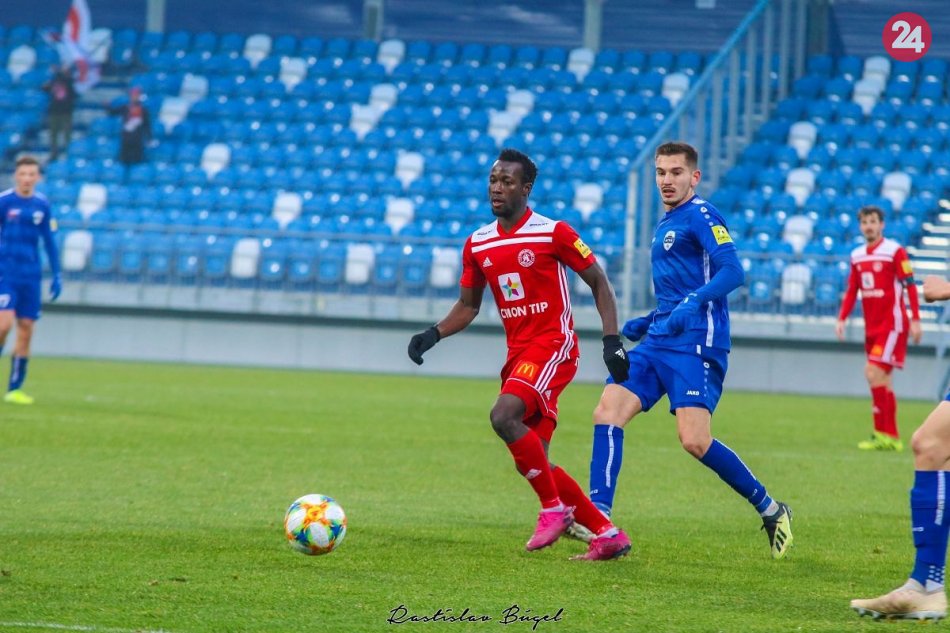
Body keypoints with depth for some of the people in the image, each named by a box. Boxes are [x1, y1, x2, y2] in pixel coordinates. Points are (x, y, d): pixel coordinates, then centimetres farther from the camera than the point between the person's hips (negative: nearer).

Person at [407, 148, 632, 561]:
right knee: (532, 462, 2)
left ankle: (555, 508, -14)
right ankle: (607, 534, 12)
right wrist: (433, 335, 0)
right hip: (518, 353, 7)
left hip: (553, 345, -7)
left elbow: (599, 283, -1)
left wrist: (612, 341, -10)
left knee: (503, 416, -29)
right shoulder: (477, 244, 9)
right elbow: (467, 306, 18)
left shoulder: (553, 233, -8)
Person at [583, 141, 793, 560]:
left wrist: (692, 304, -33)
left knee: (694, 441, -17)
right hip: (658, 341, 9)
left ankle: (770, 510, 2)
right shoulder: (664, 225, 22)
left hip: (695, 344, -9)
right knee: (607, 413, -8)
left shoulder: (700, 216, -6)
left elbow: (732, 272, -20)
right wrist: (649, 321, 25)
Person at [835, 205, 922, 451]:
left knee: (873, 372, -17)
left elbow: (910, 286, -10)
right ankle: (890, 437, 11)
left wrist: (915, 320, -14)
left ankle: (883, 434, -15)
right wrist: (841, 319, 3)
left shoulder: (895, 251, -8)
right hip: (872, 327, 7)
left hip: (892, 324, -7)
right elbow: (851, 291, 15)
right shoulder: (857, 256, 11)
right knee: (881, 380, 7)